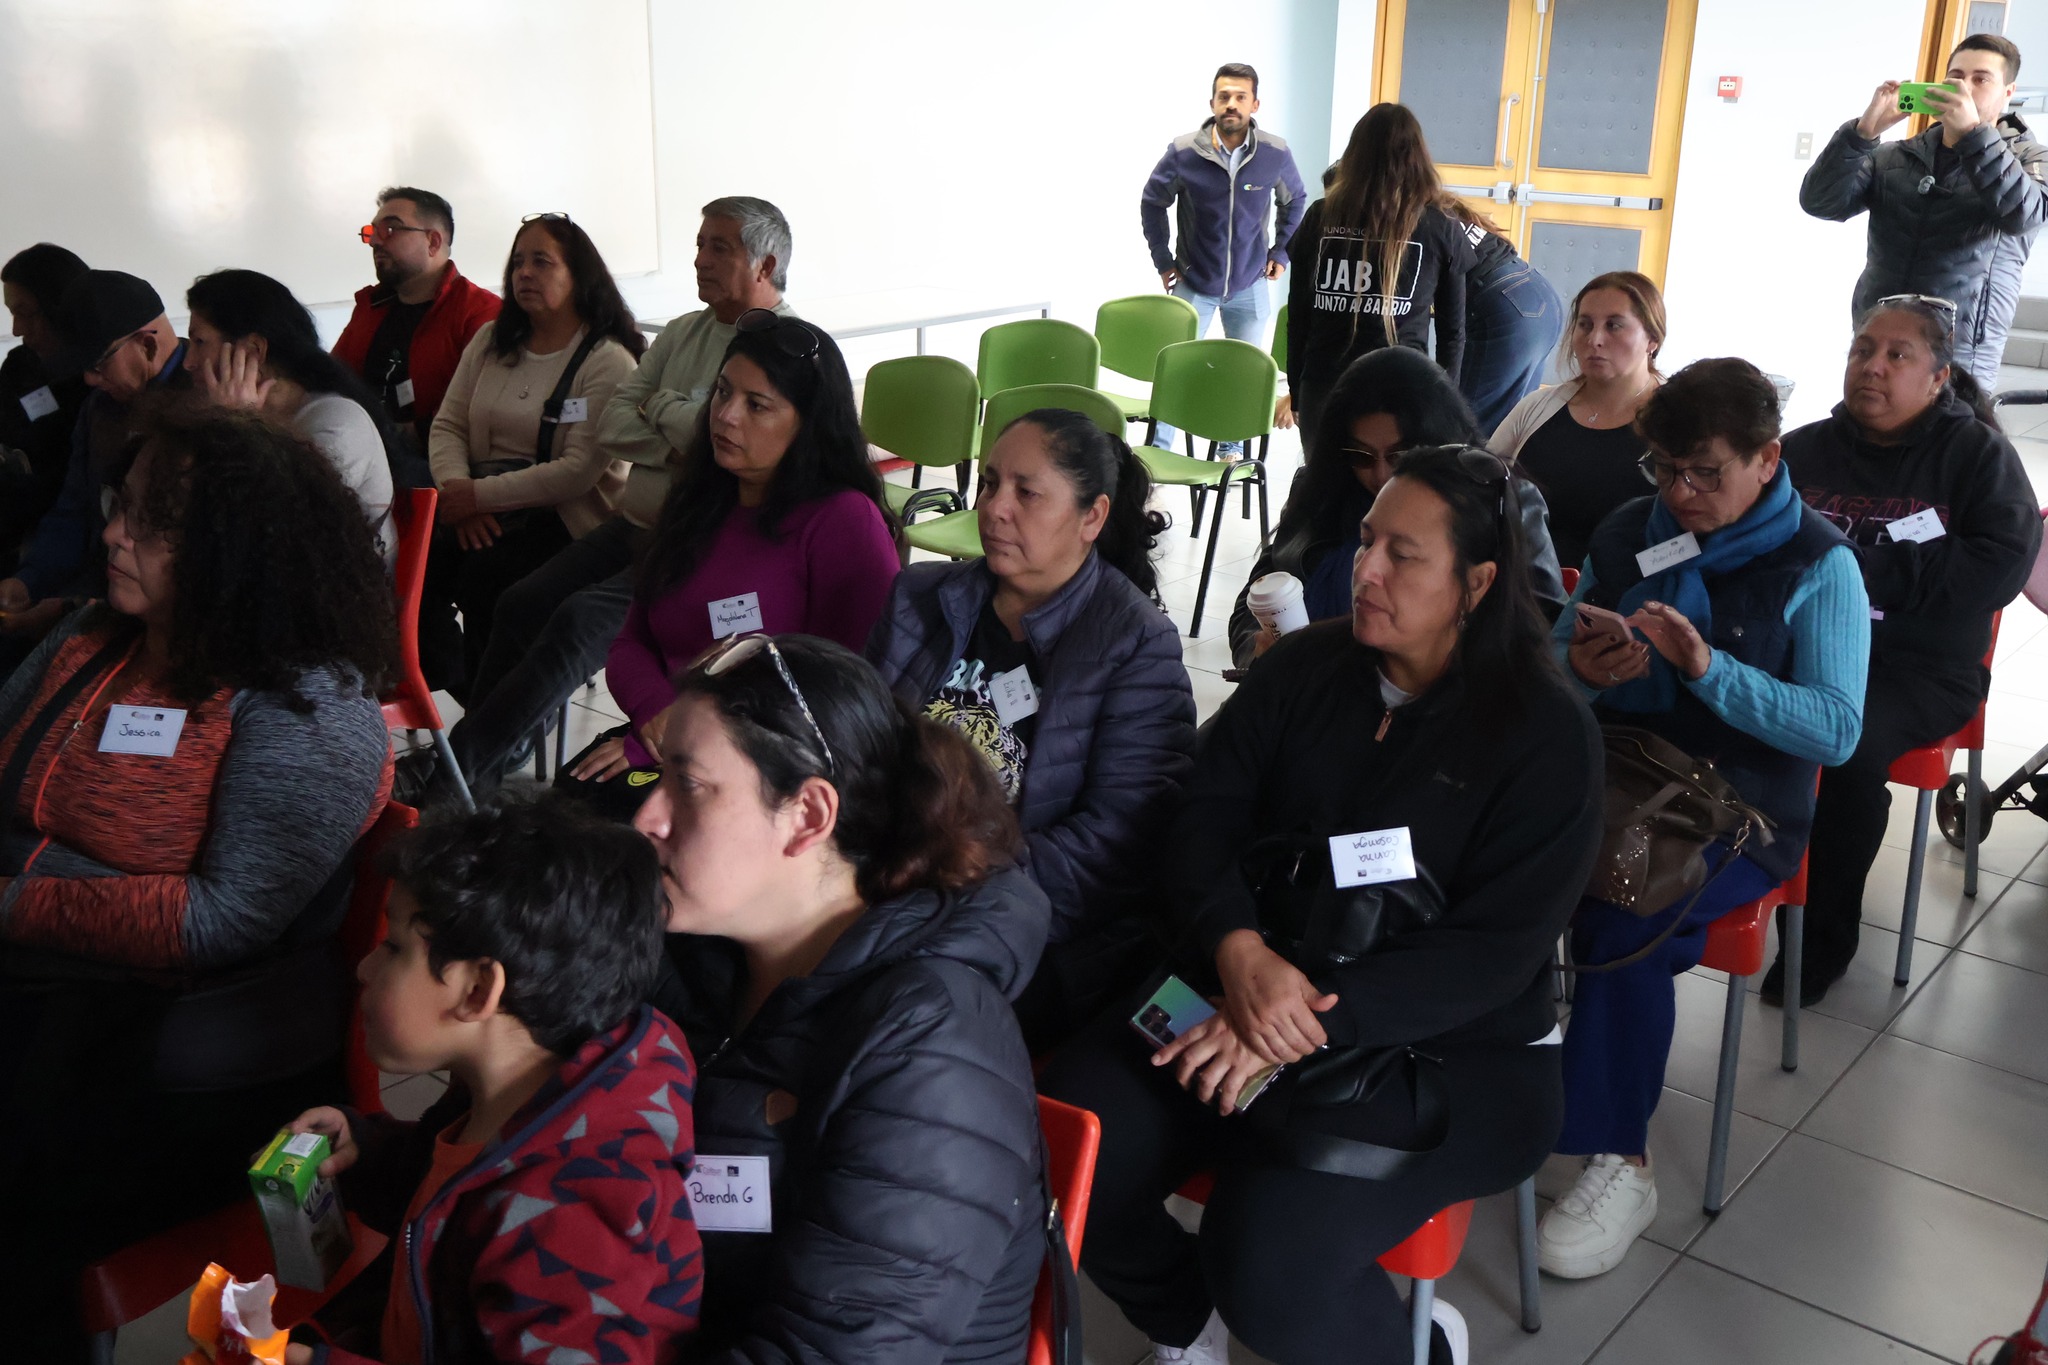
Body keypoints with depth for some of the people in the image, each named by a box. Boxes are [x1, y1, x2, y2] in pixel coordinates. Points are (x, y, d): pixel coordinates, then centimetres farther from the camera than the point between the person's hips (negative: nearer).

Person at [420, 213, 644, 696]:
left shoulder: (608, 361, -5)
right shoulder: (491, 341, 17)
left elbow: (579, 471, -15)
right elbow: (447, 426, 12)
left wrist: (480, 494, -18)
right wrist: (457, 487, -10)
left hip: (565, 517, -5)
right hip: (480, 511, 5)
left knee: (485, 570, -33)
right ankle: (460, 690, -7)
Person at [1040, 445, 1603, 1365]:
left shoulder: (1546, 729, -5)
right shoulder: (1301, 669, 7)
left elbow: (1496, 948, -13)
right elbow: (1203, 823, 0)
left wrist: (1314, 1025, -24)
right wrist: (1239, 950, -22)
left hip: (1448, 1049, -4)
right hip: (1245, 996, 4)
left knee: (1272, 1273, -27)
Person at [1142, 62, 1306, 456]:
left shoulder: (1276, 154, -9)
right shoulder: (1183, 151, -12)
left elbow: (1293, 203, 11)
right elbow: (1152, 202, 3)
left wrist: (1280, 252, 4)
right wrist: (1163, 259, 0)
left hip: (1250, 287, 1)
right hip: (1194, 284, -1)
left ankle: (1232, 450, 26)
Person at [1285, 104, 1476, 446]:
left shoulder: (1320, 217, 4)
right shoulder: (1442, 229, 1)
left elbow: (1297, 318, 7)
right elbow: (1452, 331, 5)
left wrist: (1297, 392, 15)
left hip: (1323, 391, 2)